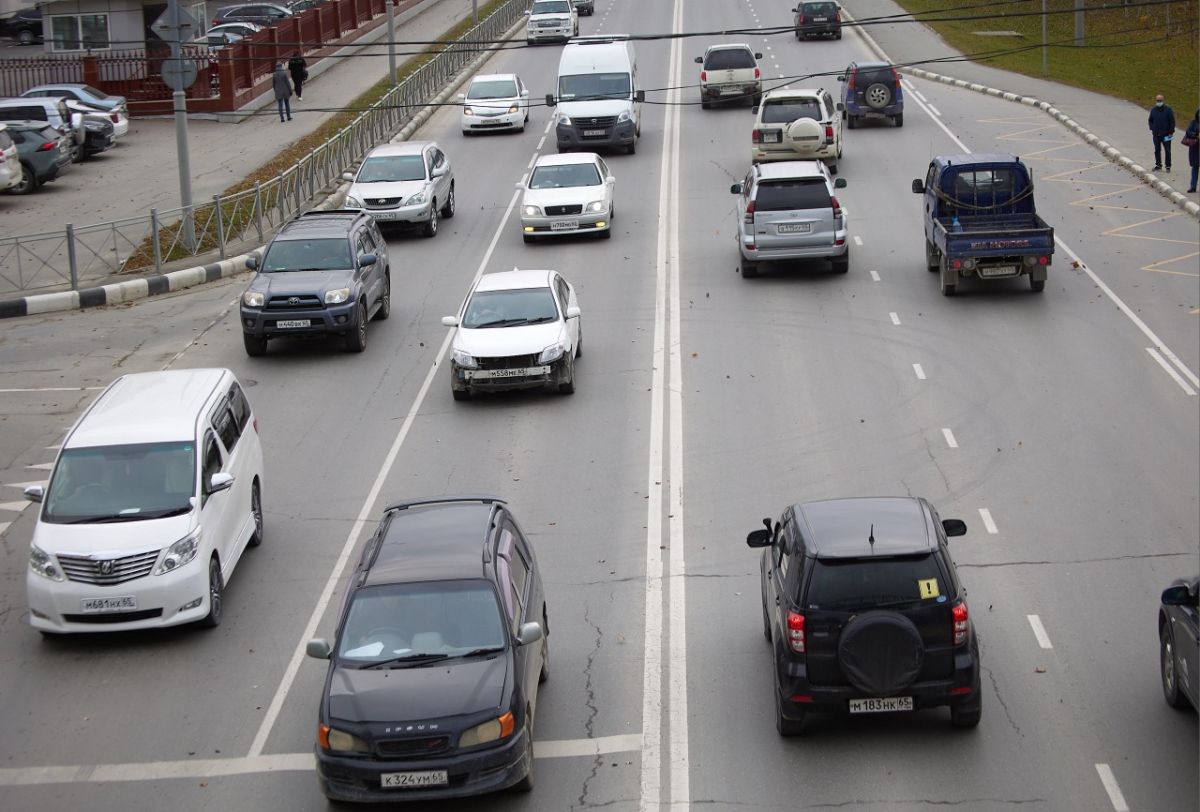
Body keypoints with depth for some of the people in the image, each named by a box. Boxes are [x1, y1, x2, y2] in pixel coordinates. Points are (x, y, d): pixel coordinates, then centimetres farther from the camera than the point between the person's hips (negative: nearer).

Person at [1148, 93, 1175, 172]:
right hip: (1156, 135, 4)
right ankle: (1158, 165, 22)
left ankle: (1168, 166, 8)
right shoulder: (1153, 110, 5)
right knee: (1157, 150, 11)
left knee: (1167, 151, 2)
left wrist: (1171, 132, -8)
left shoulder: (1168, 109, -6)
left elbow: (1172, 121, -4)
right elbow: (1150, 120, 17)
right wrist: (1151, 129, 4)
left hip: (1166, 135, -4)